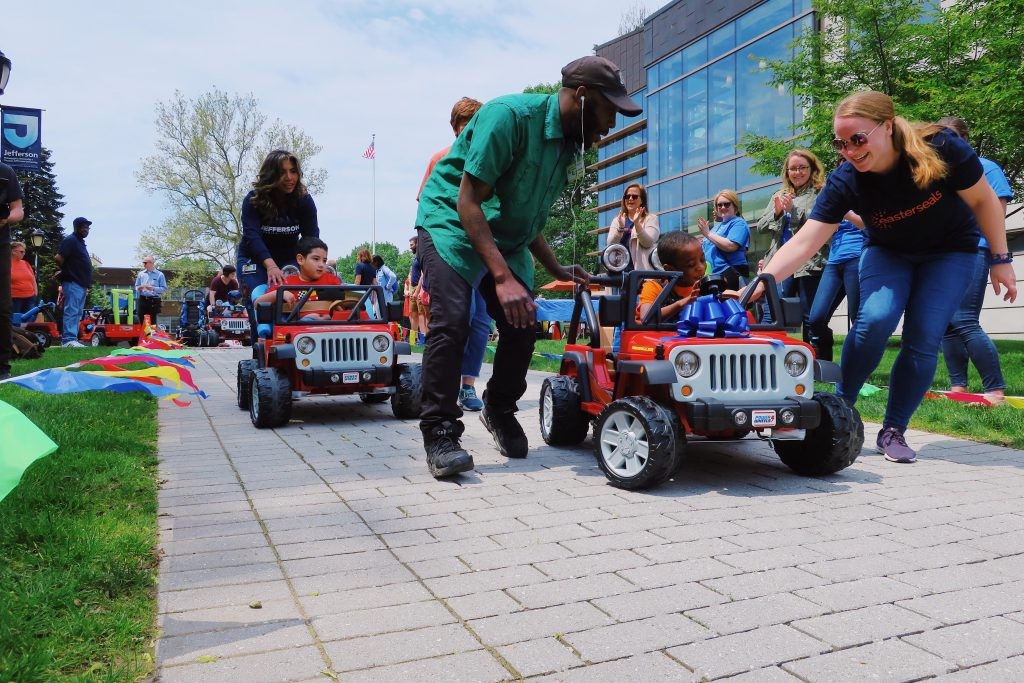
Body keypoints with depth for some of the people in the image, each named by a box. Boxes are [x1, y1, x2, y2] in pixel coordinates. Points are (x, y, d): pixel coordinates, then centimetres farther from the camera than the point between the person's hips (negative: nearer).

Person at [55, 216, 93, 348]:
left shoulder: (80, 242, 21)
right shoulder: (70, 240, -8)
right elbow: (58, 258, -18)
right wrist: (67, 270, -3)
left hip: (81, 284, 10)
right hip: (73, 283, -10)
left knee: (77, 312, 10)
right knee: (72, 311, -13)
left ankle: (71, 338, 13)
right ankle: (68, 339, -16)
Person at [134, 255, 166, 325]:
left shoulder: (159, 275, 1)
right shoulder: (141, 274, 13)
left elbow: (164, 288, -3)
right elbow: (136, 286, 19)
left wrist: (153, 288, -17)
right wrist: (138, 288, -4)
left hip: (154, 301, -4)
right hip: (142, 300, 4)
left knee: (152, 322, -3)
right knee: (142, 321, 3)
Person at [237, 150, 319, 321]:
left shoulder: (304, 200, -15)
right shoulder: (253, 200, -20)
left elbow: (311, 236, -19)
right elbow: (252, 236, -32)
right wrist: (270, 265, -49)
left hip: (289, 259, 1)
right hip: (254, 259, -1)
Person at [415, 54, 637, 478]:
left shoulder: (568, 144, 3)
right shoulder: (511, 115, -22)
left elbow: (527, 217, 14)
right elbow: (468, 200, -26)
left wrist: (556, 270, 6)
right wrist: (502, 276, -32)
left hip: (504, 235, 7)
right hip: (451, 220, -7)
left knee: (523, 324, -4)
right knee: (452, 320, -23)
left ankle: (499, 410, 20)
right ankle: (440, 433, -11)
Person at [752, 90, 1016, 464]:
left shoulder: (941, 148, -28)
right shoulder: (844, 182, -26)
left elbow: (983, 200, -13)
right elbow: (803, 242, -32)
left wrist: (1001, 259, -10)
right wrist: (759, 285, -44)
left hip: (949, 253, 0)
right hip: (889, 252, 1)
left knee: (923, 339, -14)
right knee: (875, 319, -26)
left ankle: (893, 431, 0)